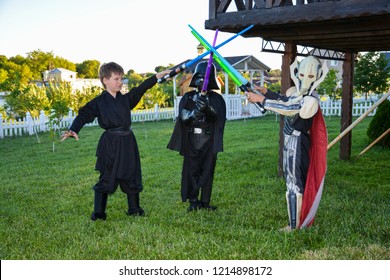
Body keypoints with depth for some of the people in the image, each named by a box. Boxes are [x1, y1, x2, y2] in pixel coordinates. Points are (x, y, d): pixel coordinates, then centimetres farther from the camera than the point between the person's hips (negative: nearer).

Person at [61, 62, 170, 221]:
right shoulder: (99, 102, -5)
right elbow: (84, 115, -8)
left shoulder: (125, 99, 8)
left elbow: (141, 89, 10)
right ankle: (98, 213, 12)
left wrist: (158, 76, 8)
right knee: (106, 178, 1)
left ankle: (134, 209, 26)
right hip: (110, 144, -5)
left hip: (127, 142, 5)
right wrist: (73, 130, -24)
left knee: (132, 176, 12)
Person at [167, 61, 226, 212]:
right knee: (192, 170, 2)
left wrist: (208, 106, -36)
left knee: (207, 171, 4)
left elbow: (219, 115, -16)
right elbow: (183, 116, -8)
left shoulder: (216, 99, 2)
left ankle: (205, 202, 13)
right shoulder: (188, 97, 5)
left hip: (208, 140, 0)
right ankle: (193, 201, 11)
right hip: (192, 139, 1)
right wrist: (193, 113, -30)